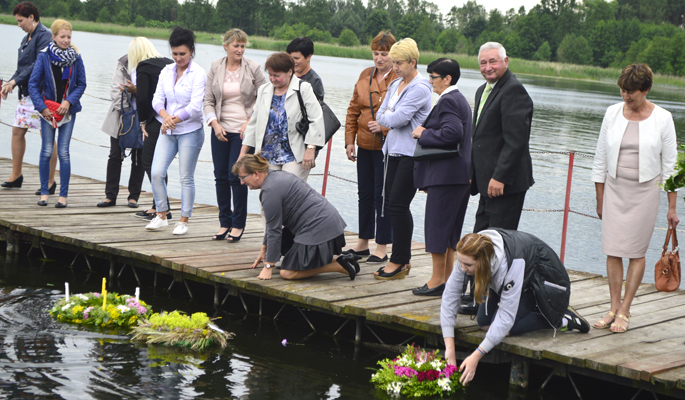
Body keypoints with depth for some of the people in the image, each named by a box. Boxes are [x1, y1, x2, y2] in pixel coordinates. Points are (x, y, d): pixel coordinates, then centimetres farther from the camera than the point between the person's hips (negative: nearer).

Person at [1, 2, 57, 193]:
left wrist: (16, 81, -19)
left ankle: (50, 181, 1)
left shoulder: (44, 36, -11)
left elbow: (39, 65, -20)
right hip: (26, 93, 10)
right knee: (17, 130, 9)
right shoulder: (27, 38, 17)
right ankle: (16, 175, 20)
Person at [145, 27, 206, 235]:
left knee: (186, 177, 0)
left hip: (190, 131, -5)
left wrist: (174, 120, -15)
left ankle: (184, 221, 11)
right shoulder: (167, 71, 8)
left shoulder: (198, 73, -8)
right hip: (167, 131, 5)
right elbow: (157, 98, 3)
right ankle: (161, 215, 11)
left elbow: (195, 106, -15)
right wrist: (165, 115, -16)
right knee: (157, 173, -4)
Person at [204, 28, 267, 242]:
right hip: (220, 130, 3)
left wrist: (250, 123, -8)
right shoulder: (215, 68, 5)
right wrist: (215, 123, -6)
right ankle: (225, 222, 16)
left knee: (237, 177, -8)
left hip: (243, 131, -3)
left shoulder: (253, 68, -2)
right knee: (220, 177, 5)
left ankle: (238, 224, 5)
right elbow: (208, 100, 7)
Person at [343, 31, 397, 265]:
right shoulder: (365, 76, 10)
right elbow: (353, 110, 14)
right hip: (365, 145, 6)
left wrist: (384, 127, -21)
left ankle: (382, 248, 8)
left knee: (382, 196, -2)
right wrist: (349, 140, 8)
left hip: (387, 147, -6)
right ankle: (363, 244, 27)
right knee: (365, 194, 15)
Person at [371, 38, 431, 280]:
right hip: (394, 150, 9)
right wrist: (390, 118, -7)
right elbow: (380, 114, 13)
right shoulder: (395, 85, 16)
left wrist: (384, 119, 0)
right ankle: (404, 260, 16)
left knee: (398, 205, -9)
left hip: (411, 154, -9)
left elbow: (400, 118, -18)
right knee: (394, 204, 8)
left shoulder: (420, 88, -12)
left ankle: (398, 262, -1)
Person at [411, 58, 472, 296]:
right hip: (461, 175, 10)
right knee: (451, 228, 13)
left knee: (437, 225, -4)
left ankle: (437, 280, -1)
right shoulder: (459, 99, 18)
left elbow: (452, 133, -27)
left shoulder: (448, 101, -14)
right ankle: (448, 276, 18)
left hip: (445, 176, -10)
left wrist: (423, 134, -14)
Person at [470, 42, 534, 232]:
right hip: (487, 182, 10)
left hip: (505, 182, -10)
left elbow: (516, 140, -21)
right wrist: (472, 175, 18)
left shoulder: (514, 90, -14)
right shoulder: (482, 91, 18)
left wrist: (500, 177, -23)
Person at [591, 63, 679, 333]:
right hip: (614, 189, 2)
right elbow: (600, 158, 9)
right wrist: (600, 199, 9)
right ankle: (614, 308, 8)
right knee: (613, 250, 0)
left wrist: (672, 207, -1)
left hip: (645, 190, -2)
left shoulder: (662, 118, -4)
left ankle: (625, 311, 8)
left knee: (636, 251, 0)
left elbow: (670, 164, 0)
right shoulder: (613, 113, 3)